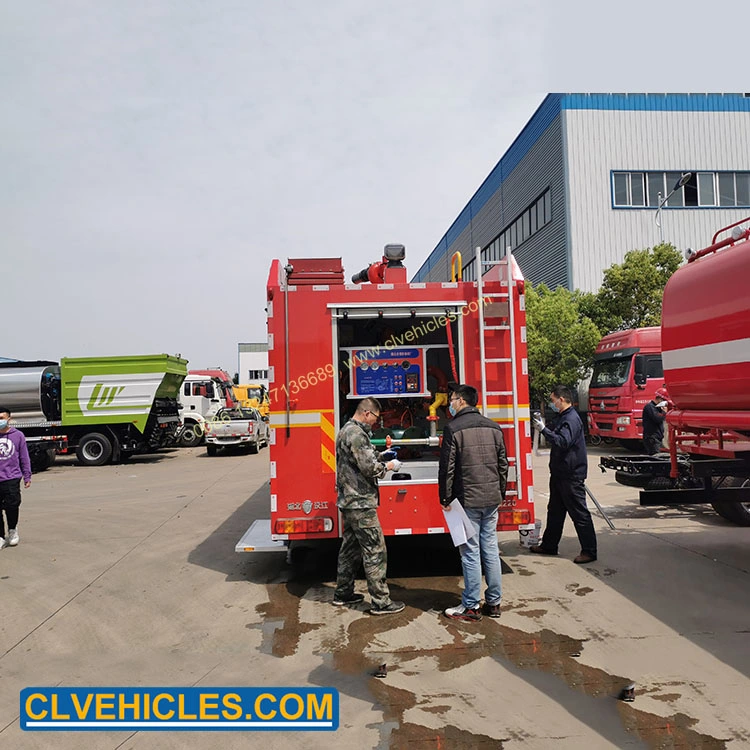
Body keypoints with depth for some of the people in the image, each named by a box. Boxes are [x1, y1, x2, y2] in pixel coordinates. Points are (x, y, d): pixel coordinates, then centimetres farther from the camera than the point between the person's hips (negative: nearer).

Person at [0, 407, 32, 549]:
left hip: (12, 478, -1)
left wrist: (27, 476, 7)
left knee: (12, 506, -5)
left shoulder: (18, 435, 2)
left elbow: (24, 457, 7)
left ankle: (13, 529, 23)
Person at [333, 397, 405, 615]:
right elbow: (369, 468, -22)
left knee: (350, 548, 19)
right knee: (375, 551, -4)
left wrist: (380, 456, 14)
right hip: (361, 503, -11)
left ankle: (343, 593, 28)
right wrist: (389, 466, -5)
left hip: (348, 501, 11)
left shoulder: (346, 431, 15)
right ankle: (380, 601, 2)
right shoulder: (356, 434, -18)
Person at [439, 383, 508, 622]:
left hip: (468, 501, -6)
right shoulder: (493, 427, 8)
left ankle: (471, 607, 10)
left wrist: (445, 497, -2)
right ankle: (494, 602, 22)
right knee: (491, 550, 13)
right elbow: (503, 464, 12)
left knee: (470, 553, 1)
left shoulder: (453, 428, -10)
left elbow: (447, 467, -11)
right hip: (492, 499, 6)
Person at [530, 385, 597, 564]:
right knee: (555, 511, 18)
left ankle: (589, 551, 4)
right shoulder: (564, 418, 16)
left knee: (580, 514, -3)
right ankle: (549, 545, 29)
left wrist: (543, 429, -28)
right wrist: (542, 425, 14)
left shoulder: (571, 419, -18)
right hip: (560, 473, 11)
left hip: (571, 475, -11)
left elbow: (563, 442, -31)